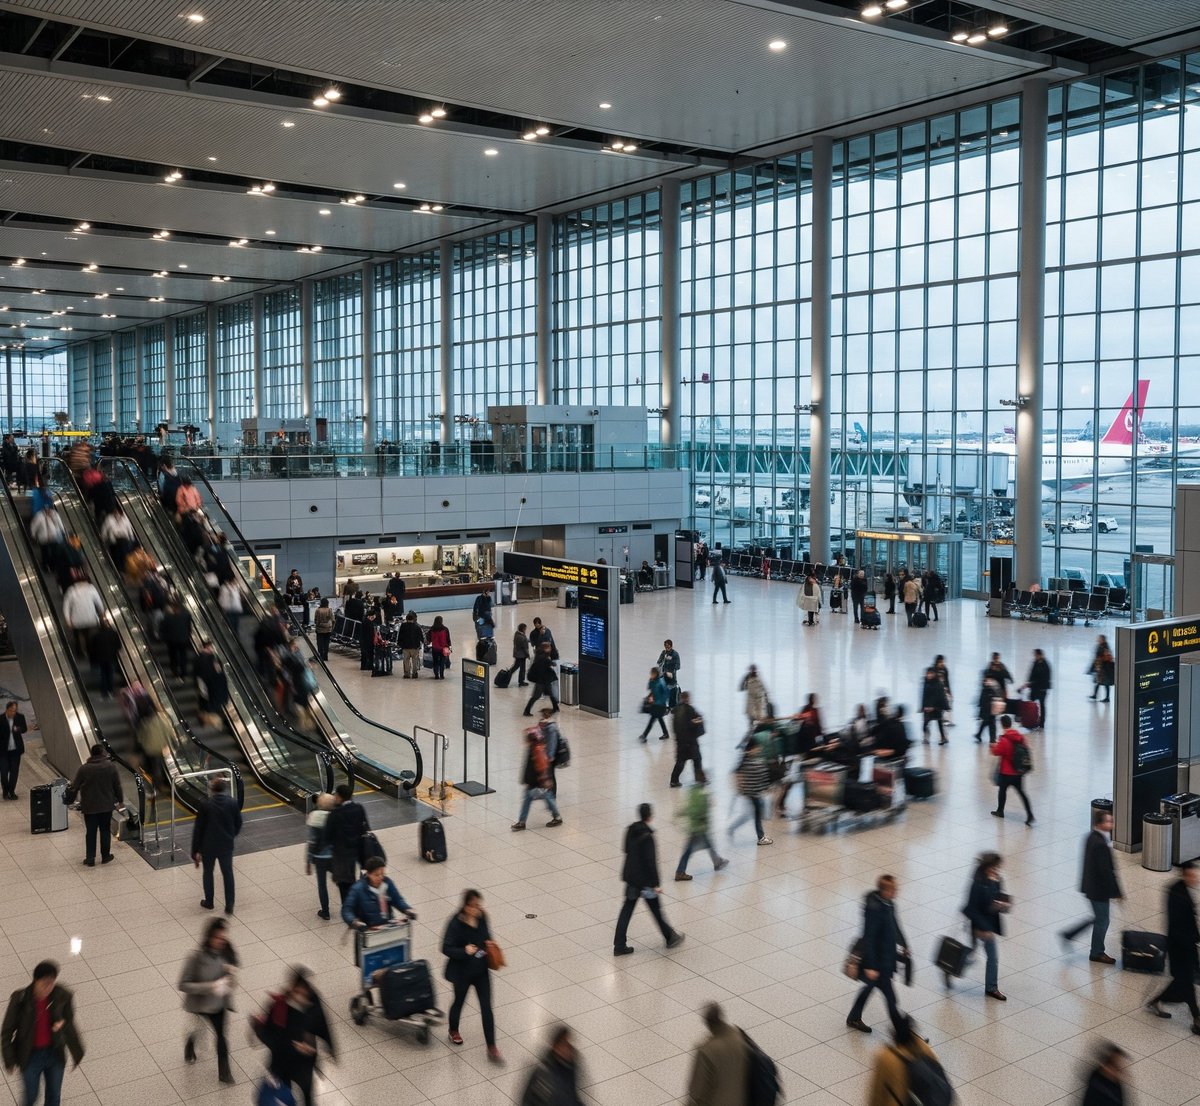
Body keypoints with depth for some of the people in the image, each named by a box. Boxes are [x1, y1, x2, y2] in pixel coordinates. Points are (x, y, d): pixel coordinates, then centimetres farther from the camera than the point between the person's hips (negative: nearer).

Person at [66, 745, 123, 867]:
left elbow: (75, 787, -5)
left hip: (89, 807, -1)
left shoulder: (84, 768, -11)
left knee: (90, 832, 8)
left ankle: (90, 859, 11)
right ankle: (105, 857, 21)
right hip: (106, 806, 1)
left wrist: (70, 799, 15)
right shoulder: (111, 767, -8)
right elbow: (117, 785, -2)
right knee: (105, 831, 14)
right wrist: (120, 800, 11)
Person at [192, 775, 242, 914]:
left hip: (208, 846, -2)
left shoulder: (205, 805, -17)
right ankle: (229, 906, 15)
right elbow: (238, 823, 2)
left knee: (208, 873, 19)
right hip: (226, 846, 2)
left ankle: (209, 902, 34)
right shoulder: (232, 803, -9)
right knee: (228, 873, 14)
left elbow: (198, 829, -12)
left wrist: (195, 851, -4)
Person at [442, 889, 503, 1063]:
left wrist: (490, 944, -8)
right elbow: (446, 948, -20)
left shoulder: (482, 917, -8)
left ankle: (492, 1048, 9)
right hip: (462, 972, -4)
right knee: (459, 1001, 21)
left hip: (481, 970, 4)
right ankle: (453, 1031, 51)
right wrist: (464, 951, -35)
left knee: (486, 1008, 3)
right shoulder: (455, 924, -24)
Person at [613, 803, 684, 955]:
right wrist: (656, 884, -17)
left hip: (630, 875, 7)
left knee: (627, 908, 11)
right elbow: (651, 861, -23)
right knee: (655, 908, 11)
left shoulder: (630, 830, 0)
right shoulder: (647, 836, -24)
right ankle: (670, 938, 30)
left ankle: (619, 946, 12)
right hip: (644, 879, -7)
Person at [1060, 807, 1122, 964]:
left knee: (1099, 918, 24)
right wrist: (1117, 892, -16)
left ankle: (1069, 934, 27)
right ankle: (1097, 953, 27)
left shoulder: (1091, 837, 2)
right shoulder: (1101, 845, -28)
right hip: (1099, 889, -9)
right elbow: (1107, 871, -24)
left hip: (1091, 885, 9)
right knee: (1102, 921, 10)